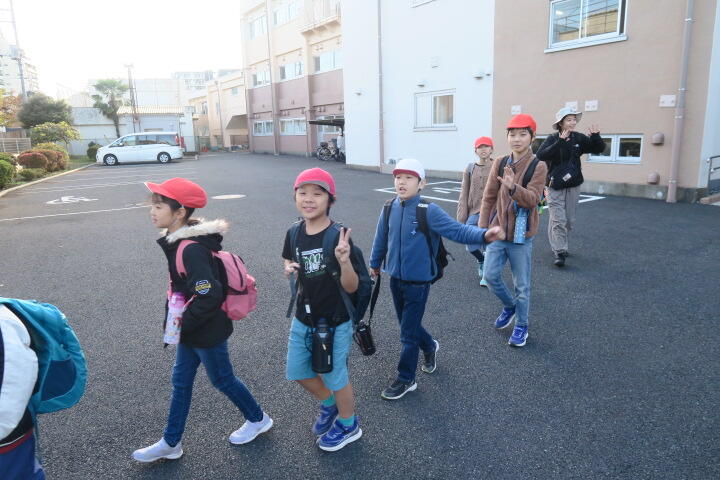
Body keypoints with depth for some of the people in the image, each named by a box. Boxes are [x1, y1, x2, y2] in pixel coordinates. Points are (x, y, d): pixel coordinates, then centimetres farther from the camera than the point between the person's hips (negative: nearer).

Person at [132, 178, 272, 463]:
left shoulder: (192, 250, -29)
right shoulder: (180, 241, 1)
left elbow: (209, 296, -32)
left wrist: (183, 323, -21)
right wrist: (181, 320, 12)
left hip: (207, 332, -9)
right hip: (191, 329, 9)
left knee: (222, 380, 13)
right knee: (180, 383, 18)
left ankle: (258, 419, 37)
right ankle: (171, 443, 35)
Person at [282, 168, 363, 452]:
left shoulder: (338, 236, -22)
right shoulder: (294, 233, -6)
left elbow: (351, 287, -21)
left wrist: (344, 261, -40)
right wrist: (289, 269, -10)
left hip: (335, 323, -6)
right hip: (303, 319, 6)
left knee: (335, 376, 13)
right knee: (297, 372, 22)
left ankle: (349, 425, 42)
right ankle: (329, 405, 51)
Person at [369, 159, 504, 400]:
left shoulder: (429, 211, -18)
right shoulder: (390, 209, -4)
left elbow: (458, 230, -24)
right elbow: (381, 238, 10)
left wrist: (484, 235, -42)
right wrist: (375, 263, 24)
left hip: (418, 282, -5)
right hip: (395, 279, 5)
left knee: (408, 334, 5)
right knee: (408, 325, 22)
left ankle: (405, 380, 26)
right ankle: (430, 346, 53)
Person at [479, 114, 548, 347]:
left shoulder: (538, 166, -8)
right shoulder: (499, 163, 2)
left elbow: (532, 199, -20)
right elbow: (489, 197, 5)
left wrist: (513, 187, -38)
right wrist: (482, 228, 3)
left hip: (521, 235, -3)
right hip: (497, 231, 3)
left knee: (522, 284, 6)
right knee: (491, 275, 2)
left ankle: (521, 326, 24)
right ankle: (509, 306, 31)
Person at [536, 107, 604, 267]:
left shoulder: (579, 138, 3)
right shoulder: (552, 139, -10)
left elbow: (599, 149, 9)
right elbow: (541, 155, -27)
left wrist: (596, 136, -12)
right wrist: (560, 142, -37)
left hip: (573, 186, 5)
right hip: (555, 186, -5)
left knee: (569, 221, 12)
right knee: (558, 220, -9)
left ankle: (557, 245, 31)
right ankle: (559, 253, -4)